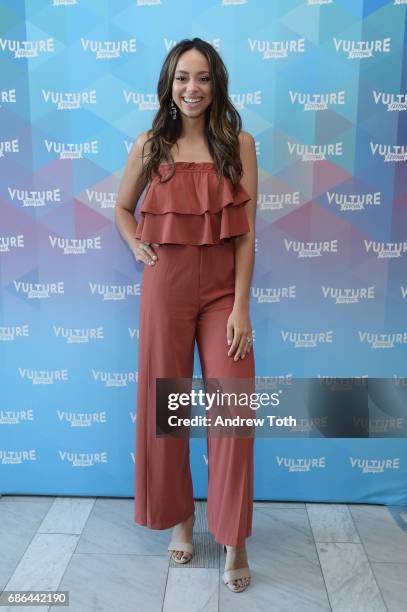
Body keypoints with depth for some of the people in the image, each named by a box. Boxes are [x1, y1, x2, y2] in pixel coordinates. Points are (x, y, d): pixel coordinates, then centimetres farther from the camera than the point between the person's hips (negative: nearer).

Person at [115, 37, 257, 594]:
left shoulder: (239, 143, 1)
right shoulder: (149, 146, 5)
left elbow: (246, 231, -3)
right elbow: (122, 208, 20)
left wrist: (240, 306, -9)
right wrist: (136, 248, 1)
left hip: (223, 292, -1)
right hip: (165, 291, 2)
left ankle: (234, 542, 17)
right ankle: (179, 517, 32)